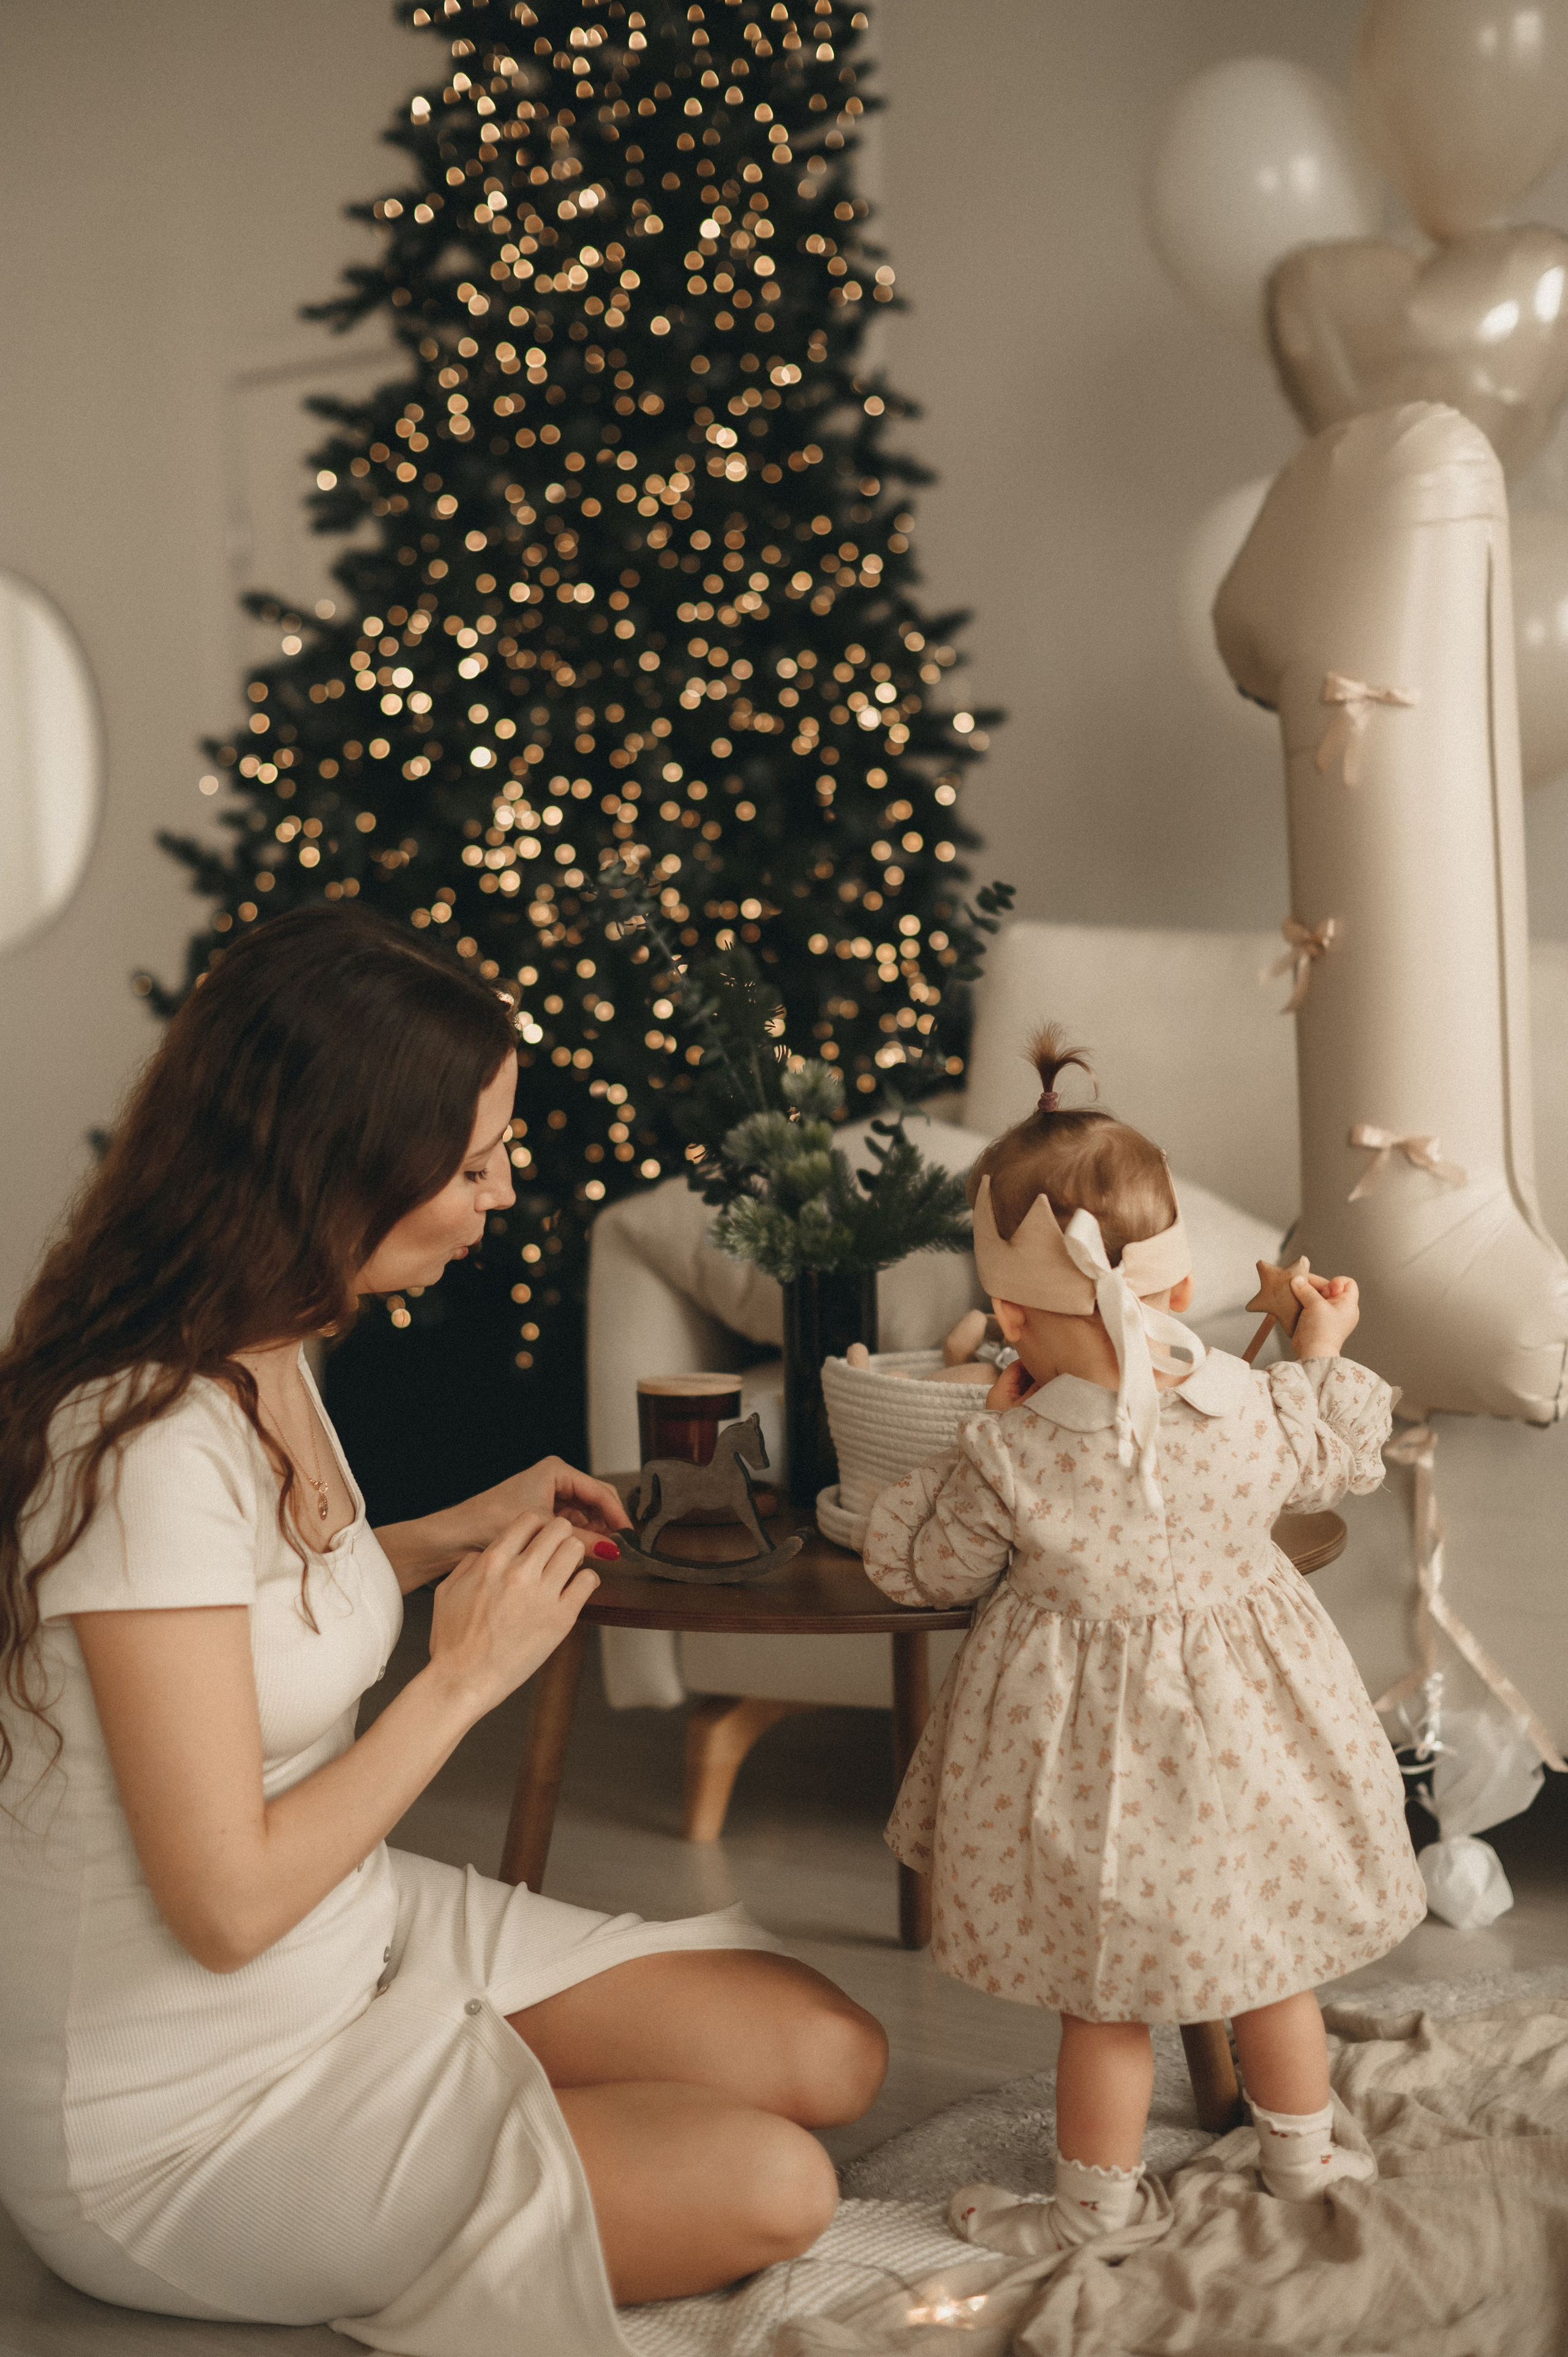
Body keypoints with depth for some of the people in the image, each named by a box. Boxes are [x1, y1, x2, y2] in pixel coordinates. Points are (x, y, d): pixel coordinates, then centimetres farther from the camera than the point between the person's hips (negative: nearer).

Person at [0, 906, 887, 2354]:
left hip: (361, 1936, 9)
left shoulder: (263, 1362, 0)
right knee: (769, 2189, -14)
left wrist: (459, 1535, 6)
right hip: (175, 2122, -9)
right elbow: (227, 1905, -27)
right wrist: (466, 1677, -18)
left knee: (830, 2058, 1)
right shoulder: (149, 1447, -30)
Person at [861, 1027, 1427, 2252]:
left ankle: (1099, 2195, 29)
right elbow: (1336, 1456, 8)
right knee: (1267, 1942, 24)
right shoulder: (1259, 1410, -16)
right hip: (1240, 1726, 4)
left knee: (1106, 1987, 13)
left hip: (1092, 1746, -4)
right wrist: (1324, 1351, 24)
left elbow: (929, 1568, -6)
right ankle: (1304, 2150, 41)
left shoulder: (1008, 1460, -24)